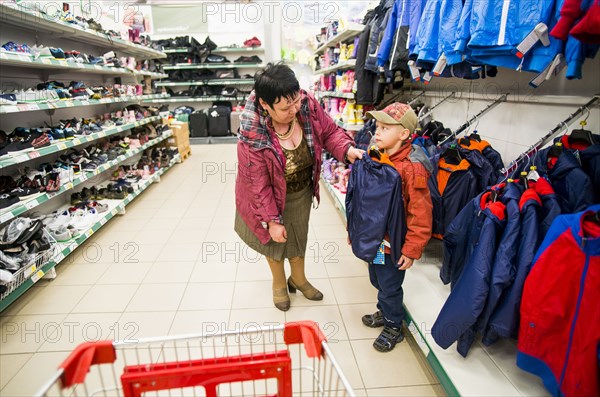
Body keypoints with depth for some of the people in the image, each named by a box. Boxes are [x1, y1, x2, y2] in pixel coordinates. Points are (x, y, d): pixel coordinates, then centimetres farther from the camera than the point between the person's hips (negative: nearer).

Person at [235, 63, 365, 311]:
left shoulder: (308, 105, -24)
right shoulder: (252, 136, -35)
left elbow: (330, 132, -8)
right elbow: (259, 185, -26)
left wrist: (347, 150, -28)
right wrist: (272, 220, -19)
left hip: (302, 192, 4)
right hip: (271, 197, -4)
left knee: (299, 236, 24)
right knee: (276, 240, 19)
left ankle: (298, 278, 52)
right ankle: (279, 284, 50)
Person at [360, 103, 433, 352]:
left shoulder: (412, 169, -23)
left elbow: (421, 215, -21)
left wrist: (411, 250, -18)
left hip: (393, 244, -7)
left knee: (390, 286, 10)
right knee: (377, 280, 24)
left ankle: (394, 328, 34)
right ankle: (384, 313, 49)